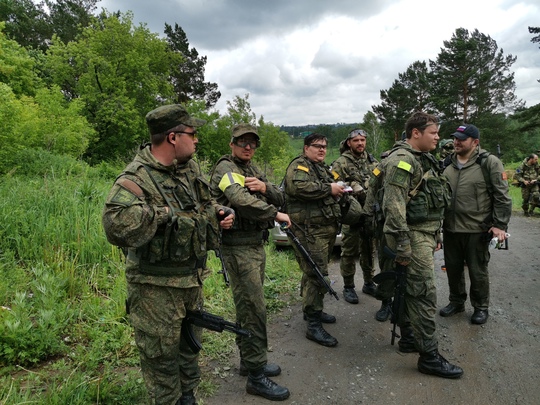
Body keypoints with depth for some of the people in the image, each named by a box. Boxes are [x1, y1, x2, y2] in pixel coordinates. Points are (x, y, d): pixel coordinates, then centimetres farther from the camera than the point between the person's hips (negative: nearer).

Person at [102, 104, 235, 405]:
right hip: (157, 287, -8)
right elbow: (117, 227, -39)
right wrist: (162, 212, -29)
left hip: (193, 279, 8)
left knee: (190, 344, 25)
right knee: (162, 353, 10)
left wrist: (221, 213, 0)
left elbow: (204, 204, 20)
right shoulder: (137, 178, -22)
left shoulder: (190, 168, 3)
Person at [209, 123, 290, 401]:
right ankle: (256, 376, 3)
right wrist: (276, 215, -22)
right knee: (254, 309, -7)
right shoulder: (225, 168, -10)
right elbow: (241, 200, -29)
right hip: (238, 248, -9)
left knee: (248, 305, 16)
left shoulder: (252, 169, 17)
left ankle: (248, 360, 30)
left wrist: (265, 187, -11)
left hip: (256, 244, 9)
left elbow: (279, 198, 10)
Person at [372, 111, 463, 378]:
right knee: (424, 295, -7)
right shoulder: (401, 160, -15)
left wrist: (436, 236, 24)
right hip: (413, 236, -10)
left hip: (425, 233, 10)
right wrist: (402, 245, -25)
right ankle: (429, 356, 3)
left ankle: (409, 338, 29)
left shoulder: (422, 160, 19)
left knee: (412, 290, 17)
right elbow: (394, 205, -23)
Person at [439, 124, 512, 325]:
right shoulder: (447, 165, 8)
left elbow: (502, 197, -9)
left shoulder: (490, 163, -8)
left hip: (477, 230, -5)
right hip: (450, 228, 5)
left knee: (478, 271, 9)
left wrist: (500, 225, -13)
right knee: (453, 268, 16)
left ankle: (481, 307, 28)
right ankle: (456, 302, 34)